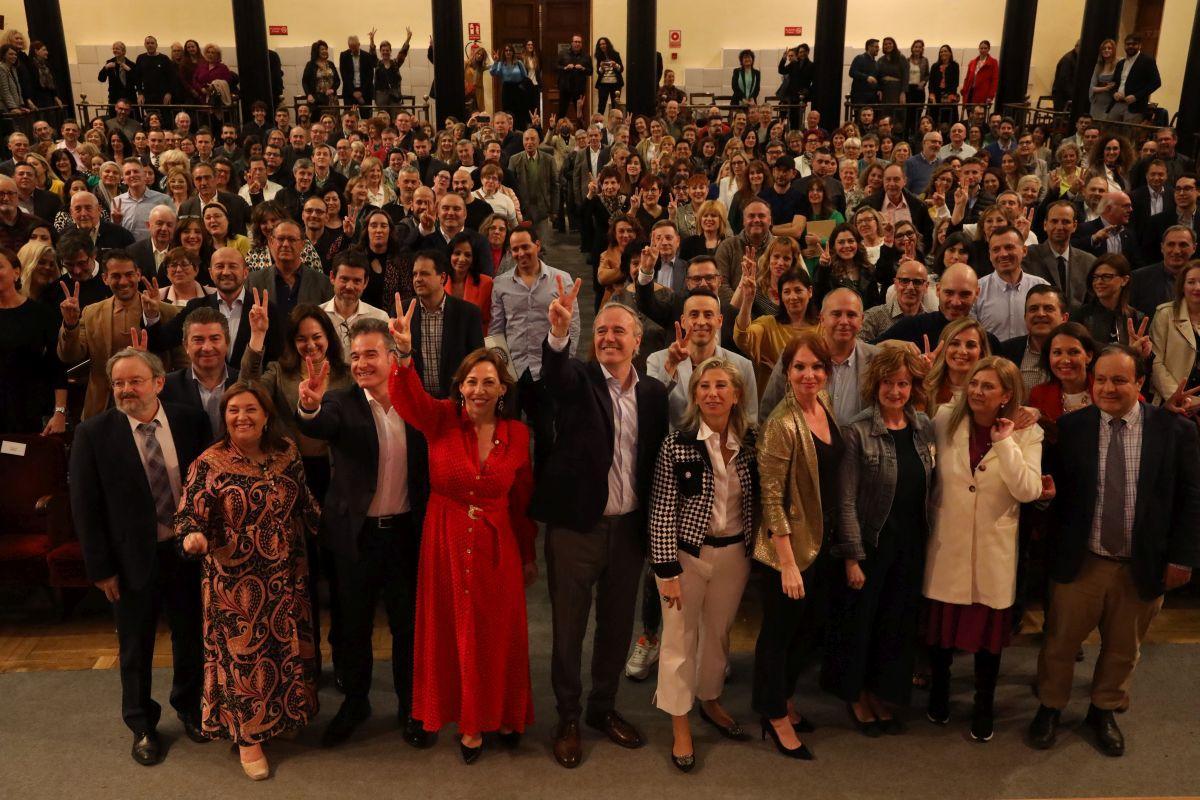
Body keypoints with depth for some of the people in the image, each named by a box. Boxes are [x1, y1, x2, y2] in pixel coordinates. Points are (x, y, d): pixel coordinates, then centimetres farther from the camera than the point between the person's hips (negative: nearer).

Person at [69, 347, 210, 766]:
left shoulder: (191, 421, -6)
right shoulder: (93, 434, -10)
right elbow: (85, 507, -8)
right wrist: (100, 568, -9)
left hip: (187, 550, 2)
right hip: (133, 559, -1)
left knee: (190, 637, 18)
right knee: (135, 648, 15)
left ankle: (189, 707, 42)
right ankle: (142, 726, 36)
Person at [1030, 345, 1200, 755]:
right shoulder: (1071, 426, -5)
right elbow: (1057, 489, 4)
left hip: (1144, 566, 1)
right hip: (1080, 561, 0)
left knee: (1123, 647, 18)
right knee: (1060, 640, 12)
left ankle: (1105, 711, 41)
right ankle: (1050, 707, 35)